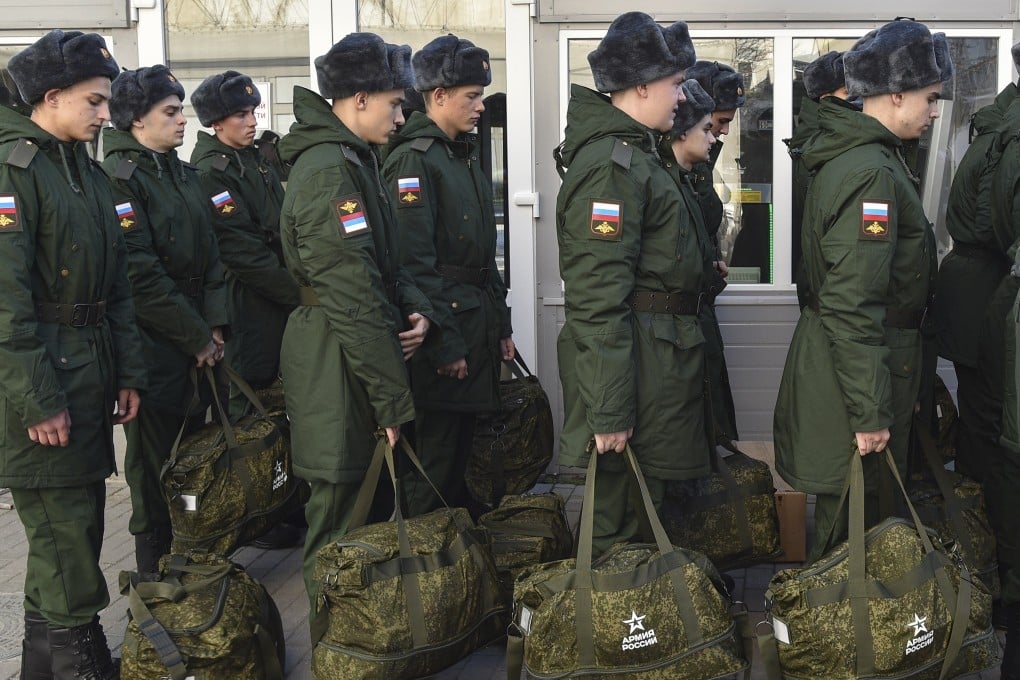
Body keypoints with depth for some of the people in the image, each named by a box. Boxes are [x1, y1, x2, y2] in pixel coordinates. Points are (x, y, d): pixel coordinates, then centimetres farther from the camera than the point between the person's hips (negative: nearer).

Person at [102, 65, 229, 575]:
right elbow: (140, 275, -19)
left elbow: (209, 255, 12)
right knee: (155, 464, 3)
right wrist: (197, 337, -14)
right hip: (152, 344, -7)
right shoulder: (119, 179, -13)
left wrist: (215, 325, -1)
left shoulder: (183, 175, 13)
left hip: (197, 343, 7)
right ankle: (155, 577, 16)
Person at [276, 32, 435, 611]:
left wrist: (417, 310, -1)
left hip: (360, 358, 10)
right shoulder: (328, 171, -19)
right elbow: (353, 298, -23)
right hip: (339, 367, -10)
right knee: (341, 520, 1)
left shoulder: (356, 159, 14)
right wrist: (393, 399, -19)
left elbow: (385, 260, 20)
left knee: (367, 504, 19)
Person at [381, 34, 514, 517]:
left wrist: (501, 324, 17)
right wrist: (445, 345, -20)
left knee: (461, 446, 17)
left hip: (479, 326, 9)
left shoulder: (465, 155, 16)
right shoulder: (414, 159, -14)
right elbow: (415, 263, -20)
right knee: (432, 457, 0)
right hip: (442, 327, -9)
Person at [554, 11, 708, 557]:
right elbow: (598, 297, -23)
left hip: (655, 356, 10)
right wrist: (610, 410, -24)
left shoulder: (632, 153, 16)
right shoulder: (612, 165, -17)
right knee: (621, 518, 0)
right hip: (635, 358, -10)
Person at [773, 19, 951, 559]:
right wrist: (870, 413, -23)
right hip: (859, 368, -10)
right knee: (854, 513, 3)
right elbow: (852, 308, -26)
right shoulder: (872, 174, -21)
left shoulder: (851, 155, 11)